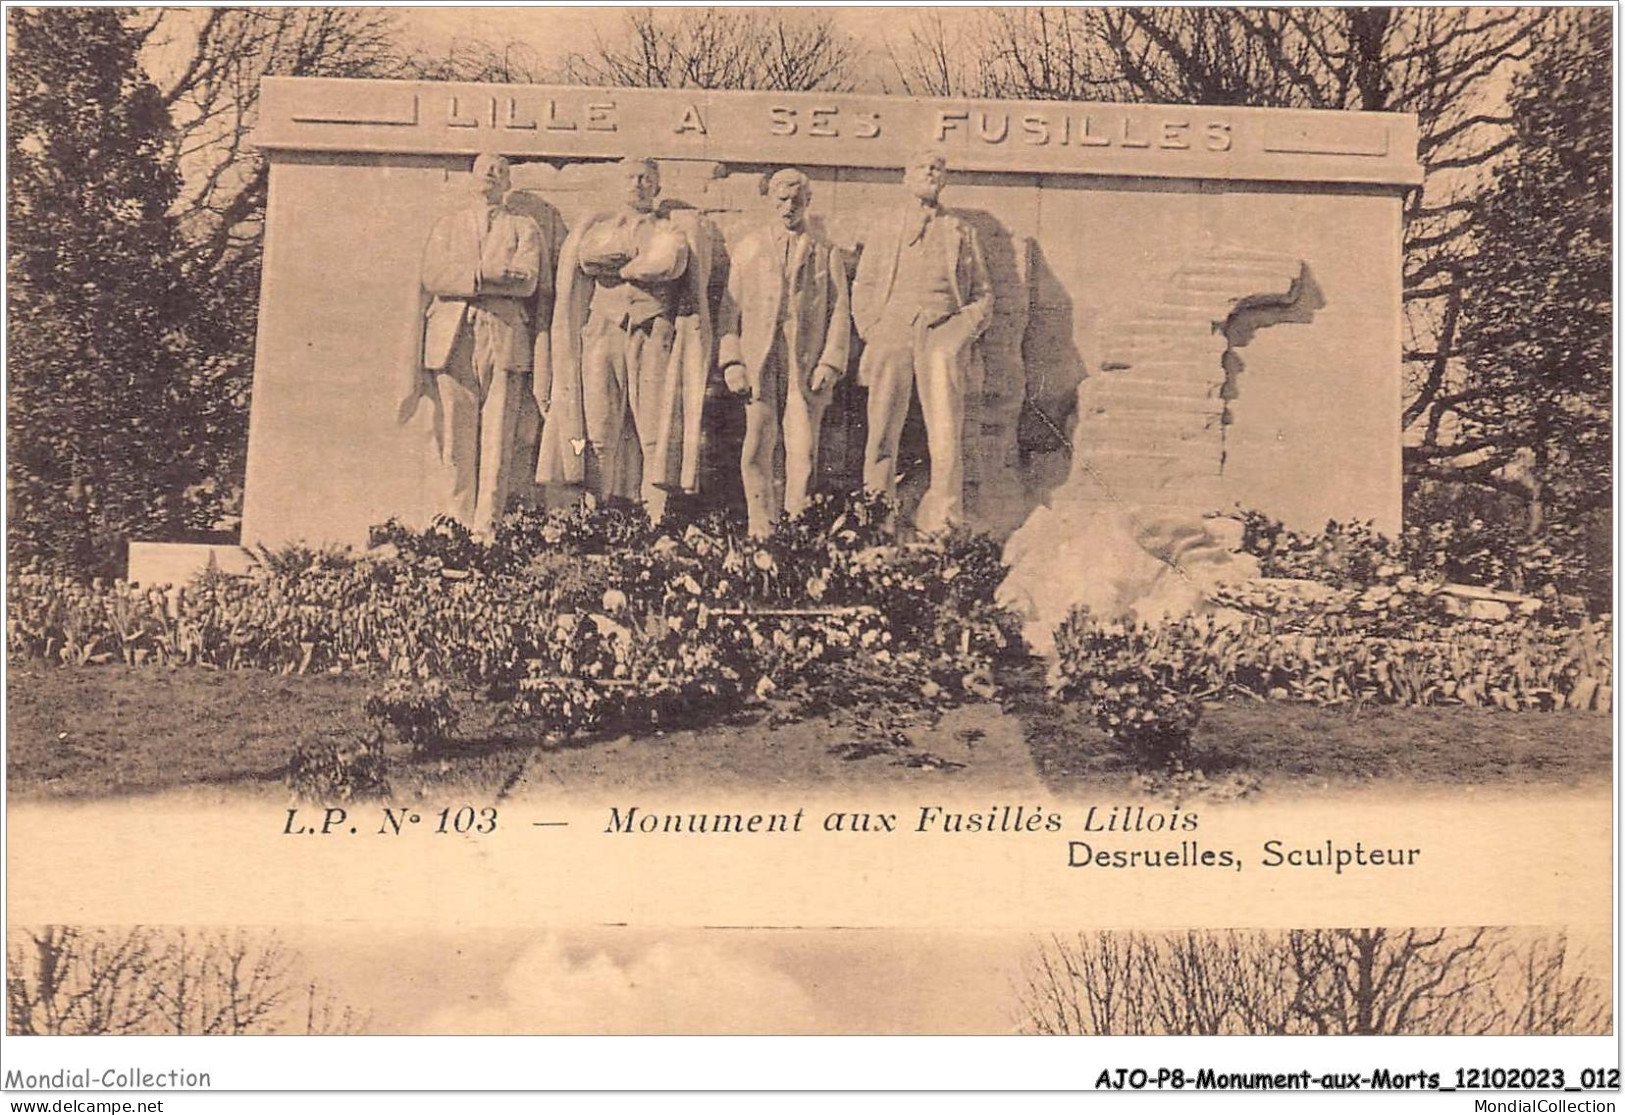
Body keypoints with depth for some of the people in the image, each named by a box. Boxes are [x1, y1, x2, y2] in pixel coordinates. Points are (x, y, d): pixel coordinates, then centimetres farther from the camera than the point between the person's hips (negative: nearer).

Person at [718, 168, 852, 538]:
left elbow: (840, 312, 7)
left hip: (807, 365, -1)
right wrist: (731, 361, 0)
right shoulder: (748, 247, 15)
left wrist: (831, 362, -5)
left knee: (803, 454, -4)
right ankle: (761, 531, 7)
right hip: (759, 364, 1)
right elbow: (730, 307, 10)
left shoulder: (827, 253, 12)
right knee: (756, 452, -2)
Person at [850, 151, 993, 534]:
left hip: (944, 332, -1)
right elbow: (861, 292, 19)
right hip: (892, 332, 1)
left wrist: (962, 330, 1)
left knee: (946, 437, -14)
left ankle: (942, 527, -17)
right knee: (881, 434, -5)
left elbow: (983, 295, 18)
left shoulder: (961, 234, 21)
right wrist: (874, 332, 4)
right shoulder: (882, 235, 22)